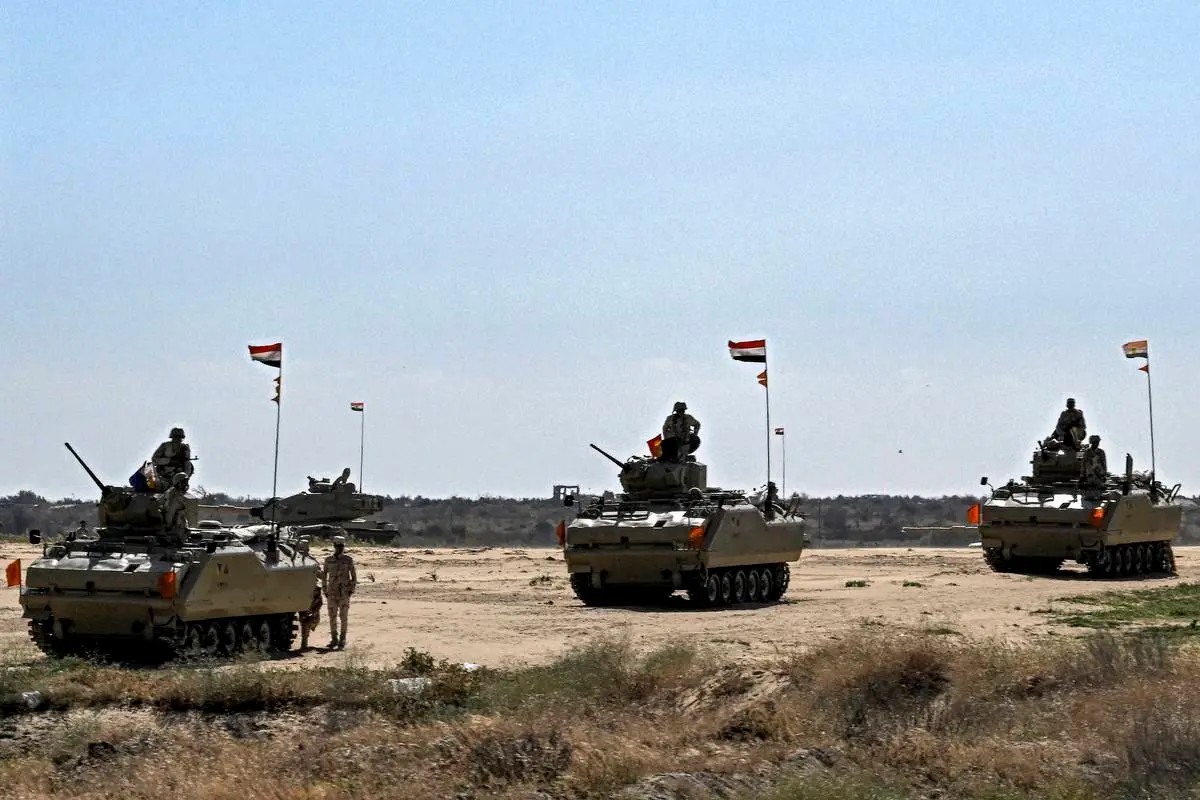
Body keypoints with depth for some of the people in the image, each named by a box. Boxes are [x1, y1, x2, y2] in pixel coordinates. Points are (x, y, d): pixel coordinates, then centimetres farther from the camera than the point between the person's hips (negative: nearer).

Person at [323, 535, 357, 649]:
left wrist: (351, 590, -2)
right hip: (332, 593, 2)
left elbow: (354, 576, 5)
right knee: (332, 616, 4)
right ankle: (334, 639, 12)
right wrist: (325, 591, 7)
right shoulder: (328, 560, 5)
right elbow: (324, 576, 12)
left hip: (344, 593, -2)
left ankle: (342, 639, 5)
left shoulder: (348, 560, 0)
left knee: (343, 616, -2)